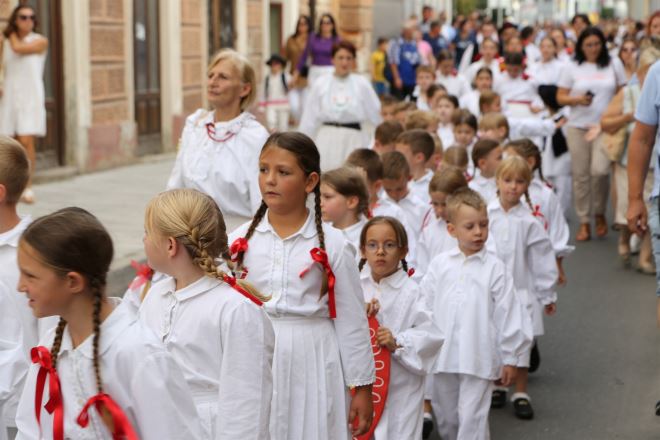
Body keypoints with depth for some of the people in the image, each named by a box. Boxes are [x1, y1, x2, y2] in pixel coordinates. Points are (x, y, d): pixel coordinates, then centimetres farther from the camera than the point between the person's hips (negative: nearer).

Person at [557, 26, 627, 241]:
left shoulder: (612, 66, 7)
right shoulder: (572, 68, 5)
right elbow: (560, 97, 4)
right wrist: (577, 99, -15)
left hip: (605, 126, -1)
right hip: (578, 127, 1)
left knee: (599, 170, -18)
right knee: (580, 175, 3)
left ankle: (600, 214, 7)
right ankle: (584, 223, 13)